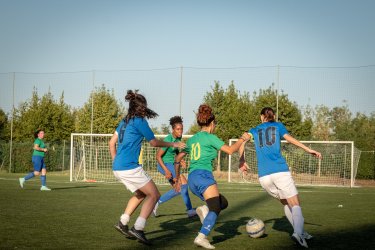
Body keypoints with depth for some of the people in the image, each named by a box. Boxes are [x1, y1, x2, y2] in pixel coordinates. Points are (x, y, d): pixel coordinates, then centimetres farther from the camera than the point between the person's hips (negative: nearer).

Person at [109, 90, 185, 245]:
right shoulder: (139, 121, -8)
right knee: (154, 195, -1)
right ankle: (138, 228, -12)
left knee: (140, 194, 25)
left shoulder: (124, 121, 15)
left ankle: (123, 223, 19)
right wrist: (173, 144, 14)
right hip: (130, 167, -9)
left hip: (117, 168, 9)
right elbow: (154, 142, 0)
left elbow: (112, 143, 20)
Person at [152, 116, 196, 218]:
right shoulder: (168, 140, -22)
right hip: (164, 164, -9)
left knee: (178, 189, 10)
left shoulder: (179, 138, 1)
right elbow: (158, 156, -20)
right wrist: (166, 170, -25)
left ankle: (156, 203, 21)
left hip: (171, 164, 9)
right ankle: (190, 210, -19)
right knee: (183, 181, -21)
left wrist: (180, 159, 1)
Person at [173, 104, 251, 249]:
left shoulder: (192, 139, 20)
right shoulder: (210, 137, 0)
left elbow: (177, 159, 22)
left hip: (192, 179, 8)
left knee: (223, 203, 16)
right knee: (215, 208, -14)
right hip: (203, 175, -8)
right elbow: (230, 150, -5)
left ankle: (204, 209, -11)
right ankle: (202, 237, -31)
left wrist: (177, 177, 30)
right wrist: (242, 139, 9)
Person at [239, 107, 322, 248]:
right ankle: (298, 232, -29)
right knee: (295, 204, -4)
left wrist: (242, 160, 7)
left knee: (285, 202, 21)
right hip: (280, 171, -3)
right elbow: (289, 138, -5)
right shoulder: (278, 126, 14)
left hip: (263, 176, 3)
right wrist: (308, 150, -12)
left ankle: (301, 233, 20)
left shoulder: (255, 130, 21)